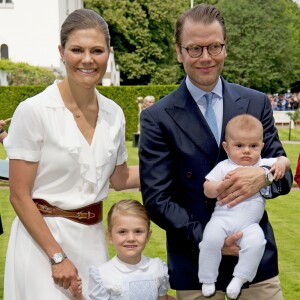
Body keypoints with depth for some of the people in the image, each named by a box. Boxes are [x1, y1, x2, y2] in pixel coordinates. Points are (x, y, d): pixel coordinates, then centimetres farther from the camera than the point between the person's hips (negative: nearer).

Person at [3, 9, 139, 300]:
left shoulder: (114, 113, 2)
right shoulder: (34, 111, -13)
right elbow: (19, 195, -12)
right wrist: (57, 256, -14)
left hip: (92, 239, 5)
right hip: (42, 236, -5)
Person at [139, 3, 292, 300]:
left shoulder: (256, 103, 4)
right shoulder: (157, 118, -5)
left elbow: (284, 173, 5)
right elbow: (157, 198, -7)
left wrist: (263, 176, -18)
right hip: (195, 267, -2)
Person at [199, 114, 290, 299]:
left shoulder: (264, 165, 15)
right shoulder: (223, 167, 10)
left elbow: (284, 161, 24)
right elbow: (207, 190, 7)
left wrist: (282, 163, 0)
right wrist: (223, 184, -13)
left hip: (250, 224, 1)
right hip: (223, 218, -1)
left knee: (256, 241, -29)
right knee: (211, 237, -28)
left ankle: (240, 278, -14)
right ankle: (208, 280, -9)